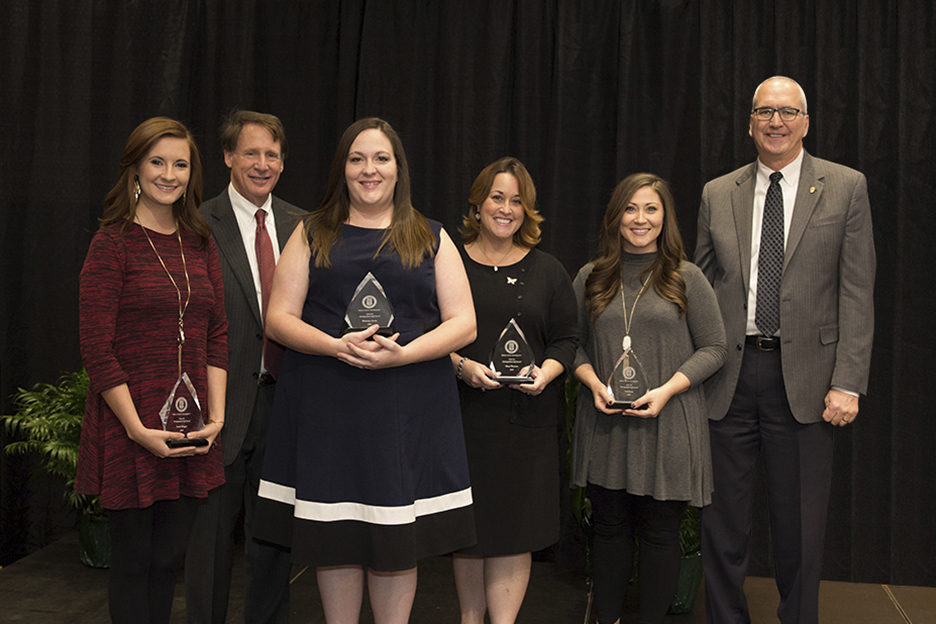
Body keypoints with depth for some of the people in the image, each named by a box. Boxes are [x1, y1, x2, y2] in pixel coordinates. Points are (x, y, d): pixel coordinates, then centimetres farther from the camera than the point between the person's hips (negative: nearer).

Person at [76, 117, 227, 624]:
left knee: (169, 558, 13)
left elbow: (217, 337, 10)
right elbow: (97, 349, -11)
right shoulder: (113, 243, -6)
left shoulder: (200, 245, 10)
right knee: (132, 560, 6)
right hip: (128, 426, -5)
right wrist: (138, 429, -16)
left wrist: (216, 416, -1)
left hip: (190, 436, 5)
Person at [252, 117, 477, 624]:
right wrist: (336, 346, -15)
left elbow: (463, 324, 3)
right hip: (327, 407, 0)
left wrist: (401, 354, -14)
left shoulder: (432, 240, 10)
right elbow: (279, 320, 4)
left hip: (409, 407, 0)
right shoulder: (311, 235, 11)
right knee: (334, 534, 5)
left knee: (397, 540, 4)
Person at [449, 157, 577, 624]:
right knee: (468, 524, 8)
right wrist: (462, 366, -14)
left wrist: (545, 373, -12)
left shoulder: (547, 271, 9)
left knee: (515, 527, 0)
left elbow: (565, 340, 7)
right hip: (464, 414, 0)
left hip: (527, 416, 1)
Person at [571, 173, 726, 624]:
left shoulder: (686, 278, 2)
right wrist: (594, 382, -6)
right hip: (604, 424, 2)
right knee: (609, 527, 10)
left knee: (659, 532, 4)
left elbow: (713, 348, 1)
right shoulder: (591, 278, 9)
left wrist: (667, 389, -12)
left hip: (667, 425, -2)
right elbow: (574, 343, 13)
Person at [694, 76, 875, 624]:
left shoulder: (846, 187, 2)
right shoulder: (718, 194, 9)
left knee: (800, 524, 8)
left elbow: (857, 295, -3)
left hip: (804, 377, -2)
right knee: (723, 520, 10)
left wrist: (848, 382, -10)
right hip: (730, 374, 2)